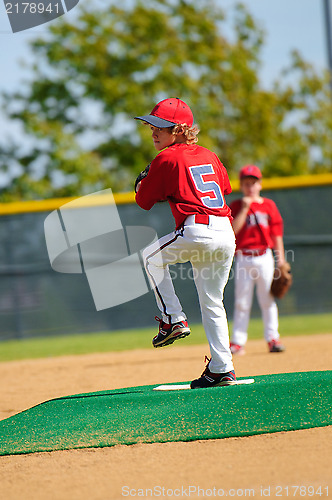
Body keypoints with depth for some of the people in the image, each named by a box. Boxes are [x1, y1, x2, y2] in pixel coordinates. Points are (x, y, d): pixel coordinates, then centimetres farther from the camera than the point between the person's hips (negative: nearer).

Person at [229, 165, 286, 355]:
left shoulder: (269, 205, 8)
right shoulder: (235, 206, 4)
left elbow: (277, 232, 8)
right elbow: (232, 229, -11)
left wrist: (281, 259, 3)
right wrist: (244, 208, -13)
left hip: (264, 256, 1)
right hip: (243, 258, -1)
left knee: (268, 299, 0)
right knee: (241, 301, 1)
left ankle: (273, 338, 6)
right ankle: (238, 342, 4)